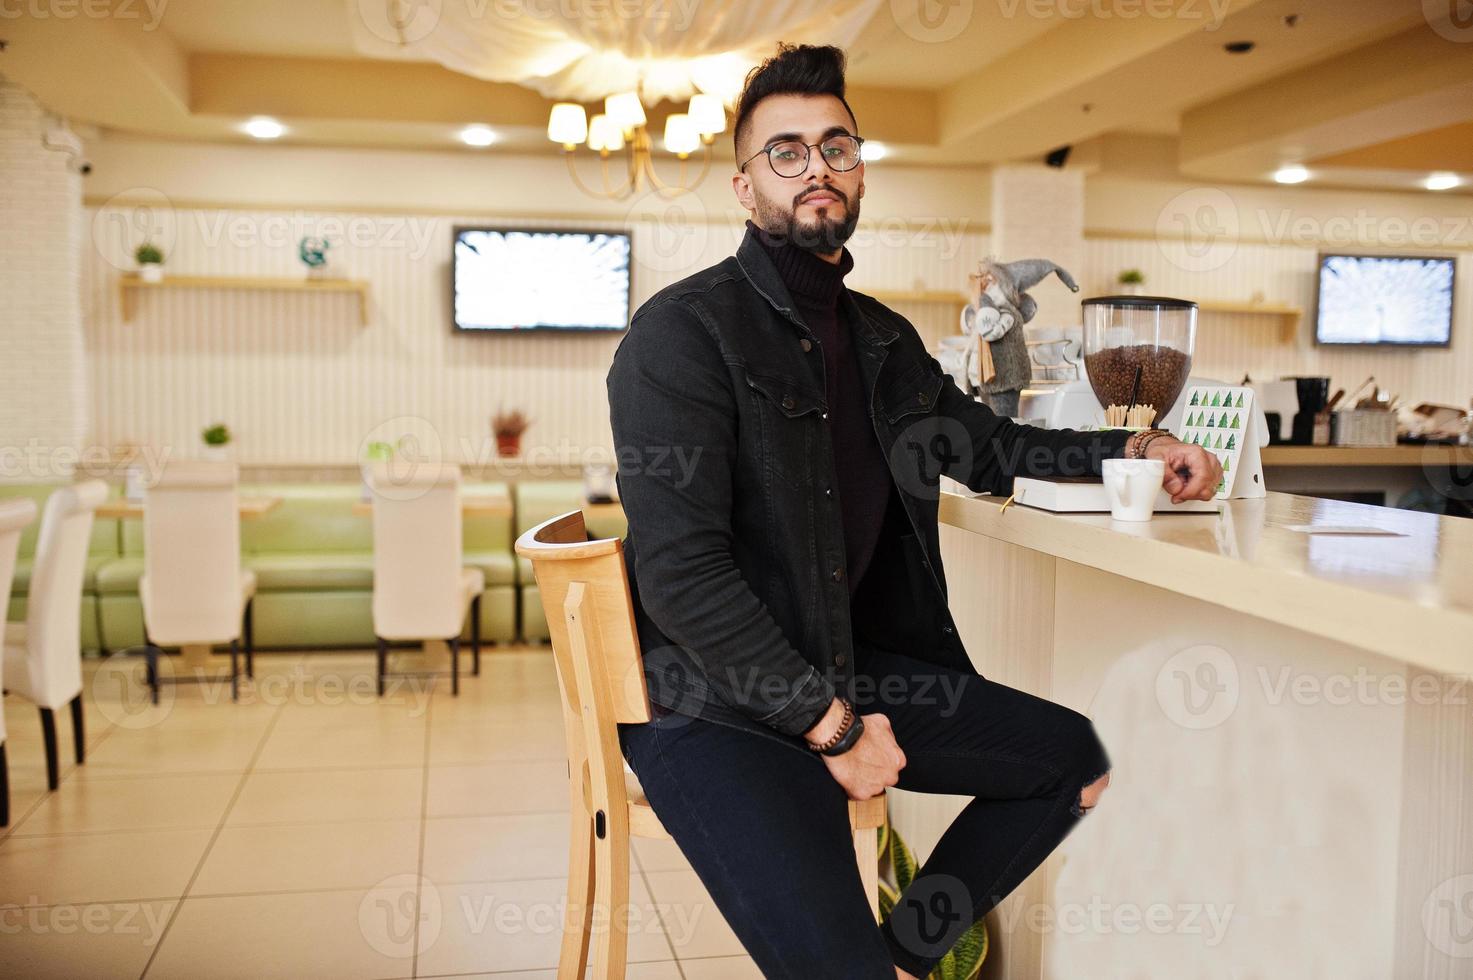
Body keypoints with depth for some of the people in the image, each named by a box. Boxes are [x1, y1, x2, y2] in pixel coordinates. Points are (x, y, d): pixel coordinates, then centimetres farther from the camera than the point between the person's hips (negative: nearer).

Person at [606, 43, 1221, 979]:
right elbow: (680, 574, -20)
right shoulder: (683, 333, -14)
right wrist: (830, 726, -17)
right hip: (715, 704, -8)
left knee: (1079, 761, 12)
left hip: (850, 668, 8)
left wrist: (1131, 448, 12)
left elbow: (987, 443, 27)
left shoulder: (883, 340, 11)